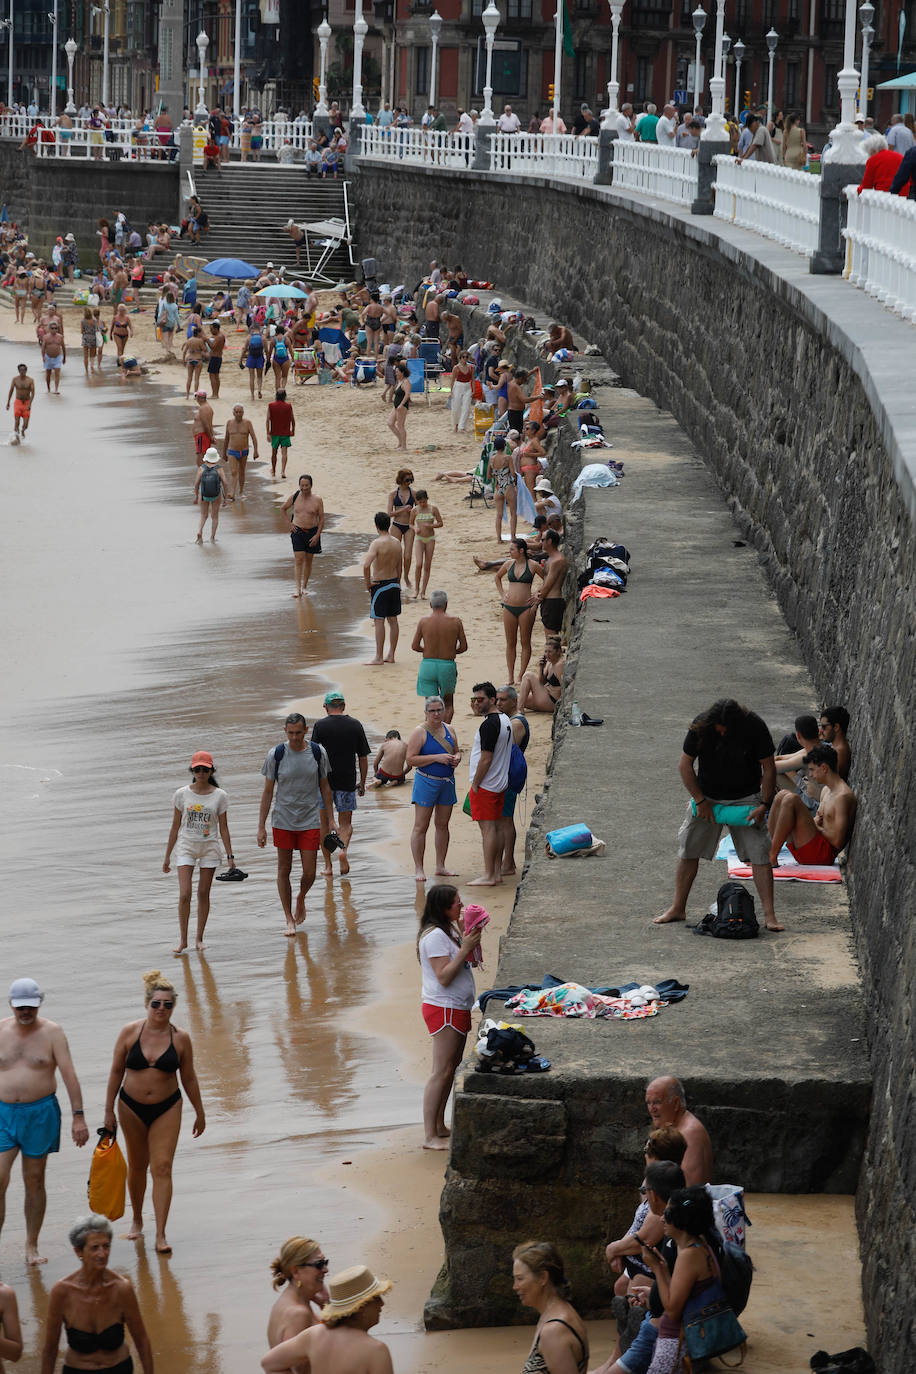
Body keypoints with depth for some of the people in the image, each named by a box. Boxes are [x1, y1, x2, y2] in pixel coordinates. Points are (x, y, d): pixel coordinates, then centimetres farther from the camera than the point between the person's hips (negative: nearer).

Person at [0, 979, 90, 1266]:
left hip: (40, 1113, -1)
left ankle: (31, 1246, 17)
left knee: (34, 1181, 6)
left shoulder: (52, 1033, -2)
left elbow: (69, 1075, -5)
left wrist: (78, 1116, -11)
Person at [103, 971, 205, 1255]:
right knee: (137, 1166, 15)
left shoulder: (180, 1038, -6)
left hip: (167, 1108, -1)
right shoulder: (130, 1032, -7)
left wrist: (199, 1113, 10)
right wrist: (109, 1111, 1)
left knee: (162, 1168, -9)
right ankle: (137, 1218, 38)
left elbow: (189, 1079, 4)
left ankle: (161, 1235, -10)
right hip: (132, 1107, 1)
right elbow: (116, 1072, 1)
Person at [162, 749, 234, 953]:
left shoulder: (219, 796, -1)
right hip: (186, 847, 0)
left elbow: (223, 828, 3)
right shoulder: (182, 794, 0)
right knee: (184, 895, -10)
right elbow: (175, 827, 6)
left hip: (209, 848, 0)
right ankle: (182, 940, -2)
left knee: (204, 894, 4)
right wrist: (167, 856, 7)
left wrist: (230, 856, 0)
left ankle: (199, 939, 13)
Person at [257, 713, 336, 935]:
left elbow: (325, 788, 9)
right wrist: (262, 827, -2)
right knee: (284, 870, 4)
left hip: (310, 822, 1)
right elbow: (267, 792, 0)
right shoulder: (276, 755, -5)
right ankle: (289, 919, 15)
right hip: (283, 821, -1)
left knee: (309, 873, -1)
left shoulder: (318, 753, -1)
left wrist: (330, 820, 8)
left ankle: (301, 899, 31)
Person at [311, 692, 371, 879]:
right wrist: (362, 783, 14)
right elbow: (363, 758, 5)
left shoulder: (320, 726, -5)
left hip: (325, 780, -1)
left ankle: (328, 866, 11)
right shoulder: (355, 725, 2)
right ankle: (344, 849, -17)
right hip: (347, 781, 1)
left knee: (324, 823, 12)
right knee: (345, 823, 12)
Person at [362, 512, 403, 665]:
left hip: (379, 585, -7)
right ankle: (391, 655, 19)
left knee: (379, 621, -3)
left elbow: (366, 564, -30)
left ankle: (379, 657, -1)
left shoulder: (377, 543, -18)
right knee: (392, 620, 13)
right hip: (394, 584, 7)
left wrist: (367, 583, -16)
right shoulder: (397, 543, 4)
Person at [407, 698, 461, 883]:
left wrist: (457, 758, -2)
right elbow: (410, 759, -15)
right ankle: (418, 869, -2)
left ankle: (440, 867, 18)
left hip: (447, 782, 6)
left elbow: (457, 751, 23)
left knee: (443, 825, 10)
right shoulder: (420, 732, -9)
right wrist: (437, 758, -20)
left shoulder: (449, 730, 10)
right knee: (421, 827, -4)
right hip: (427, 782, -6)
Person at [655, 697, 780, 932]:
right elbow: (685, 766, -9)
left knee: (760, 853, -9)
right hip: (707, 797, 1)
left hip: (745, 798, -1)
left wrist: (764, 805, -14)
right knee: (688, 850, 3)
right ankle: (677, 909, 16)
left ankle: (769, 914, -7)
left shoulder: (754, 727, -21)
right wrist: (700, 801, -12)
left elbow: (769, 768, -11)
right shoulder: (701, 726, -19)